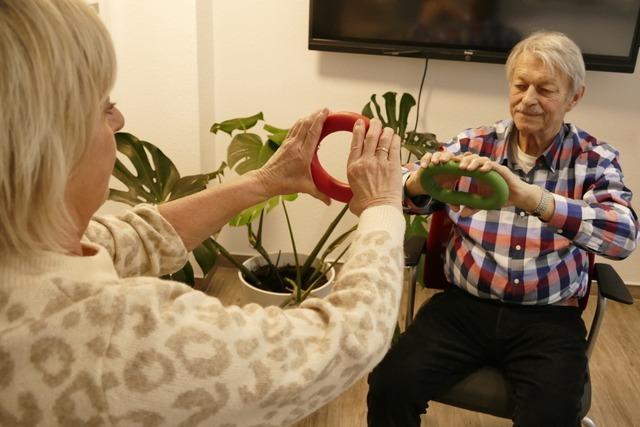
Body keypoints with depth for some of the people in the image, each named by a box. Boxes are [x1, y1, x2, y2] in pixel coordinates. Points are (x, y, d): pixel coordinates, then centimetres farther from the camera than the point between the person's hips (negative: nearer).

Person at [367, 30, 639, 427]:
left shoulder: (595, 159, 1)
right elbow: (405, 196, -2)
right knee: (390, 386, -19)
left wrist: (528, 196, -34)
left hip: (548, 318, 0)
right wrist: (422, 179, -27)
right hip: (464, 305, 1)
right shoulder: (473, 144, 3)